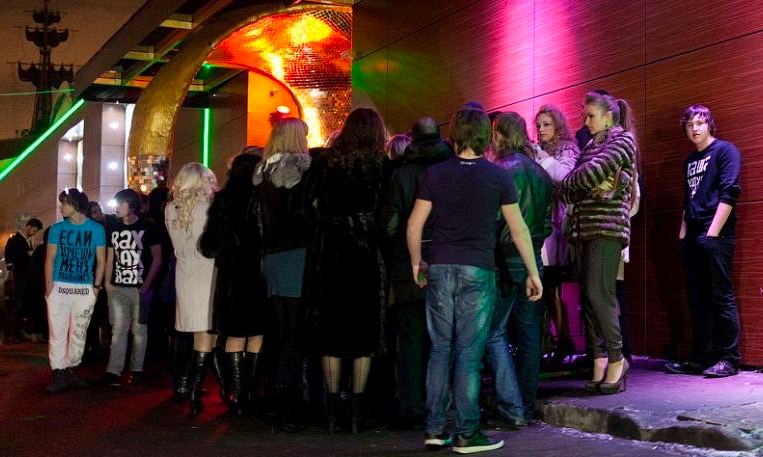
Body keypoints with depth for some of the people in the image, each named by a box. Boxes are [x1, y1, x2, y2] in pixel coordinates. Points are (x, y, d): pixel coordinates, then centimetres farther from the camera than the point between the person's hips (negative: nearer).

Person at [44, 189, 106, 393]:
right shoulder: (57, 228, 6)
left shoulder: (96, 229, 2)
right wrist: (49, 286, -6)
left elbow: (101, 260, 5)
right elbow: (50, 259, 5)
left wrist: (96, 286, -4)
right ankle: (59, 375, -1)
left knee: (78, 333, 6)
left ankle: (70, 370, 19)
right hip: (59, 288, 1)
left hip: (85, 290, -1)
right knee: (57, 332, -4)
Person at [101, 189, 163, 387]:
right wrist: (108, 282, 5)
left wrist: (146, 285, -8)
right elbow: (110, 258, 17)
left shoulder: (147, 228, 0)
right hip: (117, 288, 3)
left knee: (139, 329, 3)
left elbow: (157, 259, -1)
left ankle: (136, 370, 10)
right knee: (118, 329, -1)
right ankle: (113, 371, -6)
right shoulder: (114, 229, 14)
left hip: (139, 287, -3)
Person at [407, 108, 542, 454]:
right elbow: (518, 229, 1)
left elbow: (414, 225, 2)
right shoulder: (497, 176, -1)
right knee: (469, 353, 1)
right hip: (478, 270, -2)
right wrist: (533, 273, 8)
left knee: (440, 350, 11)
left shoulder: (435, 174, 4)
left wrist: (417, 263, 16)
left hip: (440, 269, 3)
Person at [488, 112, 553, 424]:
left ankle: (512, 408, -6)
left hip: (506, 258, -7)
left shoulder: (501, 170, -11)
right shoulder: (540, 173, 11)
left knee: (495, 333, -1)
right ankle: (528, 406, 15)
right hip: (533, 260, 7)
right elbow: (548, 220, 13)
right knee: (529, 333, 10)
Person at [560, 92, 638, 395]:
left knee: (599, 294, -13)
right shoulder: (591, 145, 22)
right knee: (588, 297, 3)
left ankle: (617, 359, -2)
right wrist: (590, 187, -8)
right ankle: (599, 363, 6)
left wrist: (569, 182, 5)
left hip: (608, 226, -7)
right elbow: (568, 191, 13)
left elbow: (592, 173, -13)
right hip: (584, 228, 8)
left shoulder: (623, 140, 1)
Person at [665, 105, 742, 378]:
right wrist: (683, 232, 13)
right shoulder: (690, 160, 20)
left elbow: (729, 193, -11)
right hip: (692, 238, 8)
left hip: (715, 236, -7)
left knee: (721, 298, -6)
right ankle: (700, 358, 12)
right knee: (697, 300, 8)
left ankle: (729, 359, -1)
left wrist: (713, 233, -16)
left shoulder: (725, 151, -2)